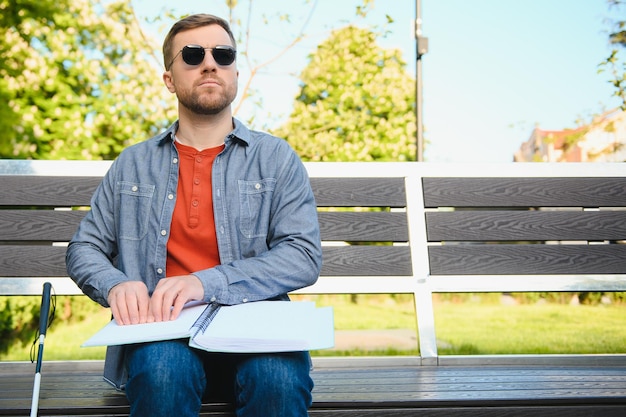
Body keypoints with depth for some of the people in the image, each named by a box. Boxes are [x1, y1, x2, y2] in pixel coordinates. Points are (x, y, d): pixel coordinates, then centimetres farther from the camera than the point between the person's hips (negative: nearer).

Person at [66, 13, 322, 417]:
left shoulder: (276, 158, 9)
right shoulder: (133, 164, 16)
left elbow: (305, 255, -3)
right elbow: (84, 248, 18)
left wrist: (206, 283, -17)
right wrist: (115, 284, -8)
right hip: (162, 329, 1)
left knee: (279, 378, -33)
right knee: (162, 370, -34)